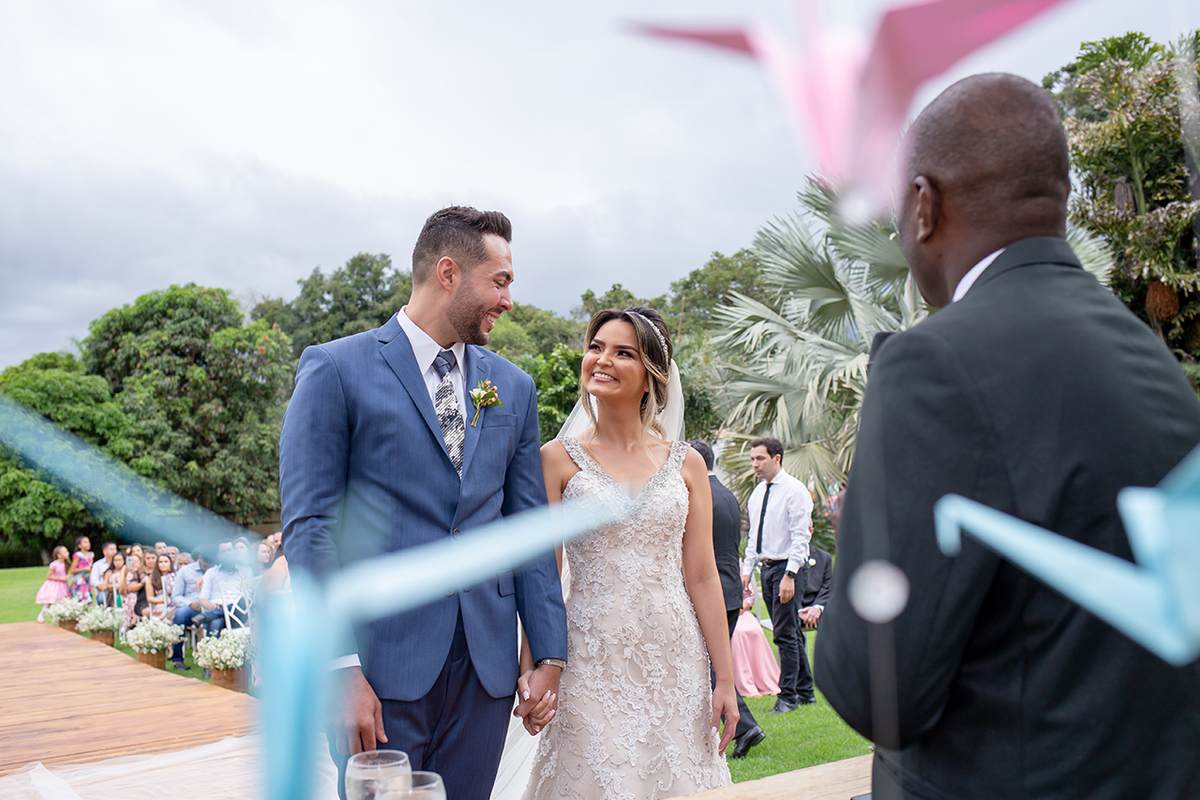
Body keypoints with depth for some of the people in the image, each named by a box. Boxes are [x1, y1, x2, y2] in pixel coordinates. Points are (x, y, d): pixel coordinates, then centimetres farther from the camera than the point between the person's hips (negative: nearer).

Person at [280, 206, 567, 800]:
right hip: (382, 663, -4)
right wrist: (340, 669, -14)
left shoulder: (514, 388, 11)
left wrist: (549, 654, 6)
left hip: (486, 666, 5)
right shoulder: (335, 370, -3)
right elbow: (308, 526, -8)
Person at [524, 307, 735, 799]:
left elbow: (702, 577, 5)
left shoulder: (686, 463, 5)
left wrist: (725, 680, 3)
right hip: (594, 661, -2)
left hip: (677, 661, 2)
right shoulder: (559, 458, -1)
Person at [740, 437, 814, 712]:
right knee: (791, 632, 13)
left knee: (784, 633, -7)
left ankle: (788, 696, 2)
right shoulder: (757, 493, 13)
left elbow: (800, 537, -15)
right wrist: (747, 569, 11)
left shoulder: (794, 490, -10)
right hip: (767, 567, 8)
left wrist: (789, 576, -21)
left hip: (787, 566, -8)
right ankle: (805, 691, 23)